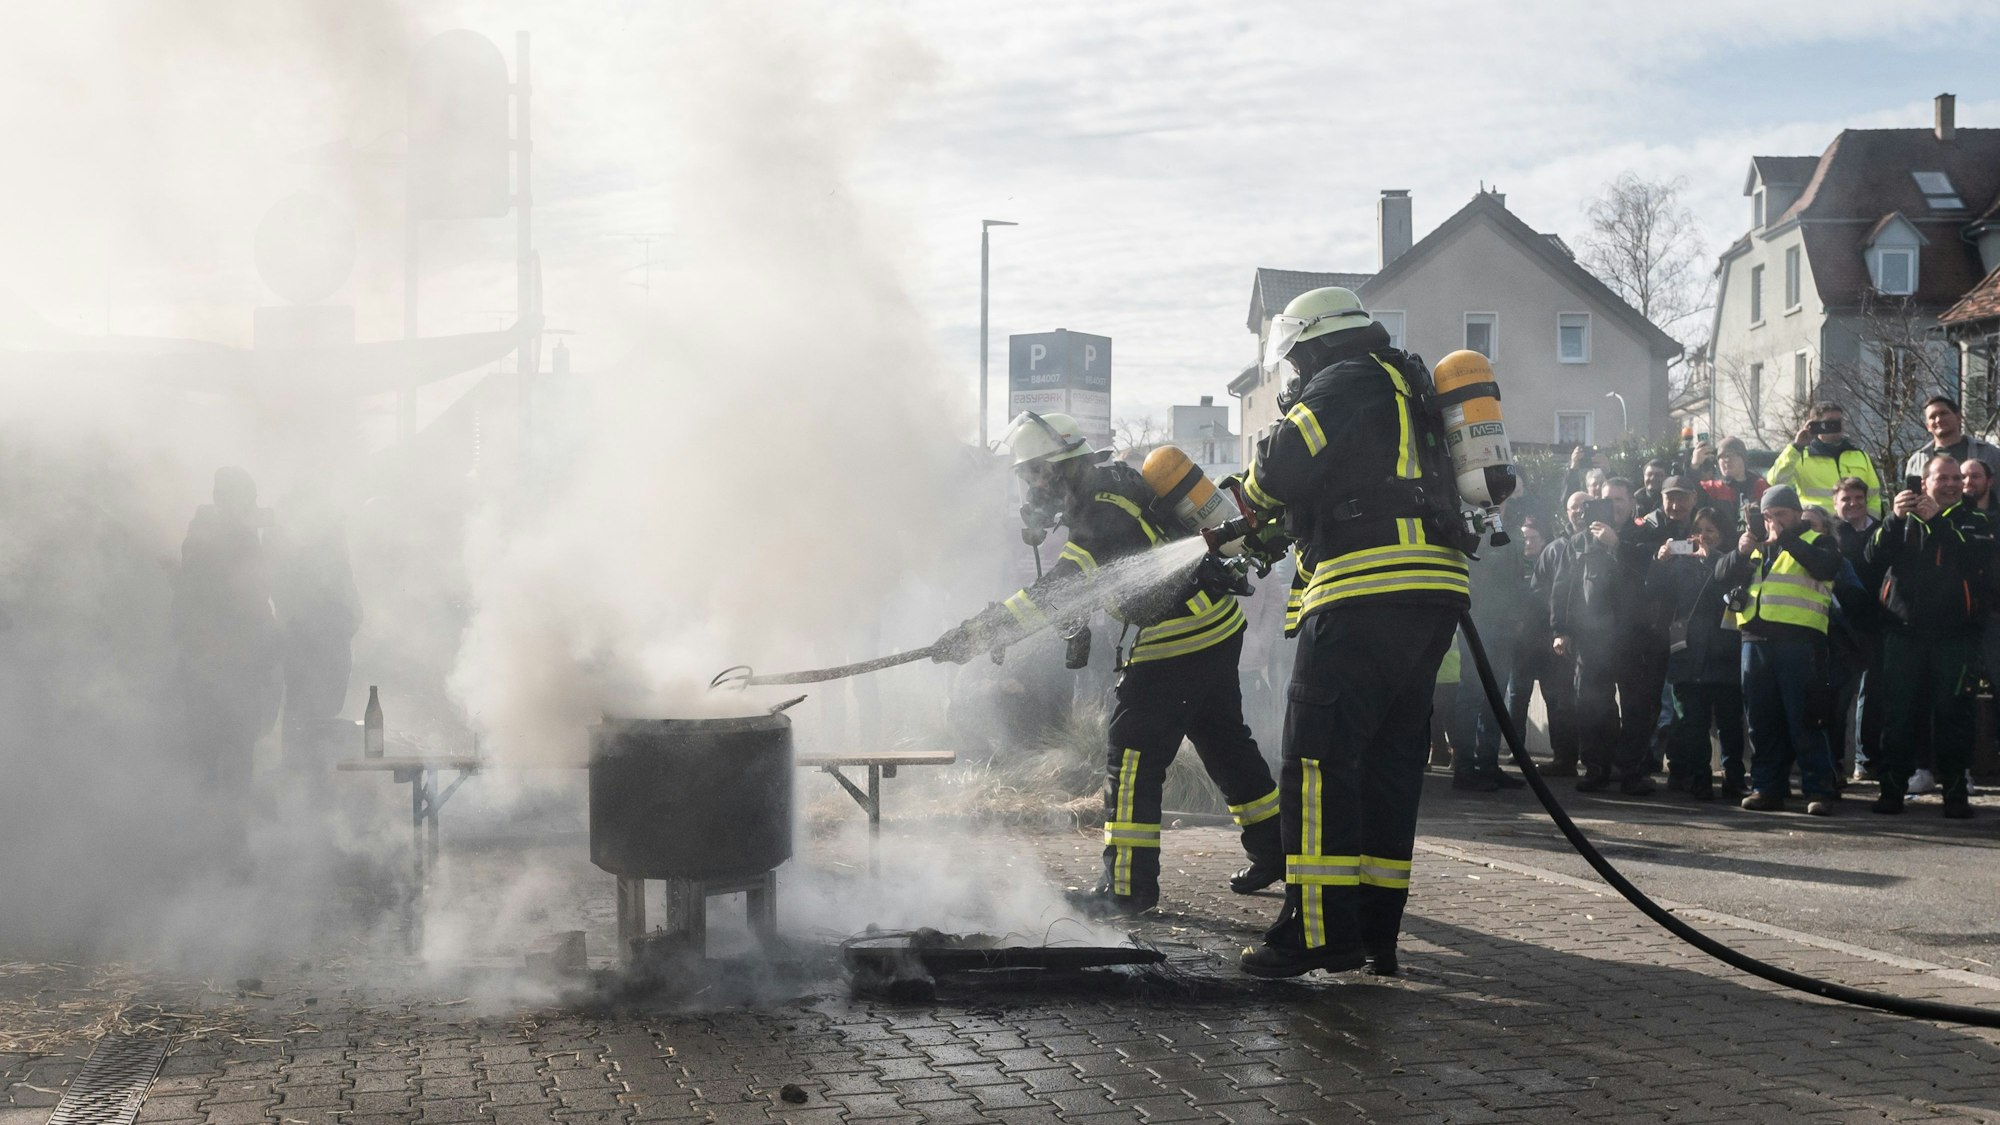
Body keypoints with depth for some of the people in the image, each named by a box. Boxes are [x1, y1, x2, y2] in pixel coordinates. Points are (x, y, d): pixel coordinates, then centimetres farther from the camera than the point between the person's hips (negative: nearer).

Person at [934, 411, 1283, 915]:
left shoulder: (1104, 514, -21)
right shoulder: (1116, 479, 9)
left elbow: (1055, 593, -26)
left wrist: (974, 636, -25)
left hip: (1179, 642, -10)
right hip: (1220, 628, 10)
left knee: (1133, 755, -6)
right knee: (1226, 745, 19)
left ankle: (1129, 886, -5)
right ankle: (1275, 853, 29)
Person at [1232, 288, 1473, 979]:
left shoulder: (1346, 381, -1)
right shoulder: (1406, 392, 28)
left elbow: (1286, 463, -15)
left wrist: (1255, 497, 7)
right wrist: (1288, 532, 29)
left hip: (1367, 594, -9)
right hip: (1438, 592, 9)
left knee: (1320, 756, -9)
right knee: (1389, 760, 11)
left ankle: (1319, 928, -13)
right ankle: (1375, 933, 13)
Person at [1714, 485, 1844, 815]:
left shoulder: (1813, 541, 8)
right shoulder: (1756, 544, 24)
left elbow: (1827, 566, -13)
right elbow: (1723, 575, 14)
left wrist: (1787, 539, -14)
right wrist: (1740, 553, -5)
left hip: (1798, 641, -5)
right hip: (1756, 639, 5)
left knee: (1804, 720, -8)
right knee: (1762, 720, 6)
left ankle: (1820, 790, -6)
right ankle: (1767, 788, 11)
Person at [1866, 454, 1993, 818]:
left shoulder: (1972, 521, 12)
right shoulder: (1903, 520, 15)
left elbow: (1979, 554, -11)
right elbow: (1876, 556, -3)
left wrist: (1937, 519, -17)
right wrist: (1895, 518, -18)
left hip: (1954, 635, -1)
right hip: (1904, 634, 1)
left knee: (1953, 714, -1)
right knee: (1900, 713, -1)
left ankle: (1956, 792, 4)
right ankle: (1891, 788, 4)